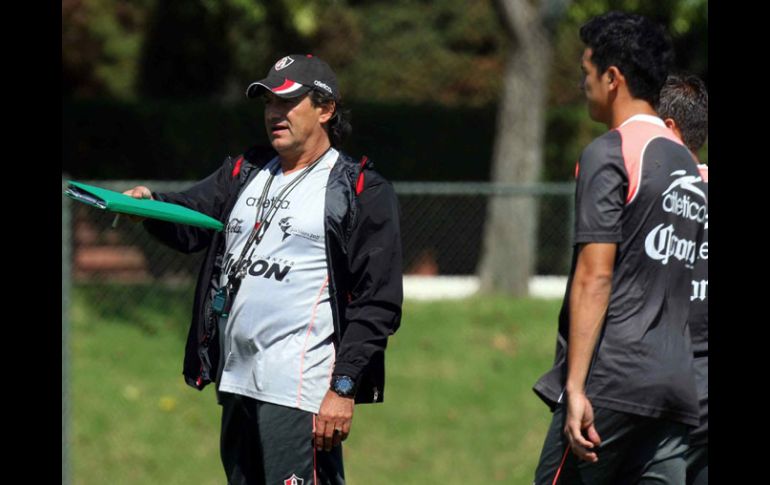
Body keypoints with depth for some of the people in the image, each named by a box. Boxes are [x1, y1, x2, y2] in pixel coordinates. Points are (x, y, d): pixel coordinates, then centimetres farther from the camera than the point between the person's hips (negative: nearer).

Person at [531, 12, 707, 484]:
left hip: (612, 381, -8)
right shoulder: (688, 165, 18)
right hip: (676, 385, 8)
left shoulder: (609, 154, -7)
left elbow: (595, 278, -13)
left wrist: (575, 386, -16)